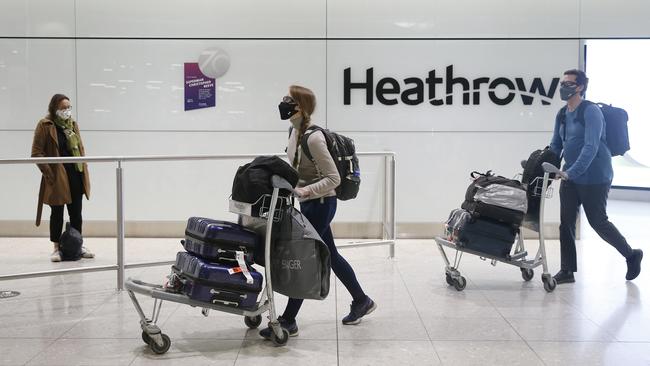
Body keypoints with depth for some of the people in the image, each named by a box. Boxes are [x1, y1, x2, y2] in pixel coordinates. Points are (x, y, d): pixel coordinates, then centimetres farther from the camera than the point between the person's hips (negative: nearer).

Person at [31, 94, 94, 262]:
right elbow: (36, 152, -8)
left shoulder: (73, 124, 12)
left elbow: (81, 148, 17)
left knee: (76, 213, 11)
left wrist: (84, 170, 8)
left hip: (76, 176, 5)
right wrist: (48, 172, -14)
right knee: (57, 213, 4)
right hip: (57, 177, -5)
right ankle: (57, 248, 15)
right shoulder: (45, 125, -5)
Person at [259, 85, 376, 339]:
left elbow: (333, 179, -22)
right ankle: (362, 301, 34)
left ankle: (288, 321, 7)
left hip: (320, 204, -9)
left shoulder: (313, 138, -24)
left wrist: (305, 191, -28)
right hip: (310, 204, 9)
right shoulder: (296, 132, 3)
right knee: (330, 257, 18)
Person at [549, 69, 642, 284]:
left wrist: (571, 172, -32)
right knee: (566, 223, 2)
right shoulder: (562, 115, 9)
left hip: (594, 178, -7)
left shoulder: (591, 112, -15)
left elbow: (591, 147, -24)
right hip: (570, 177, 7)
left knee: (598, 222, 2)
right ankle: (567, 270, 9)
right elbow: (555, 146, 17)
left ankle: (631, 255, 24)